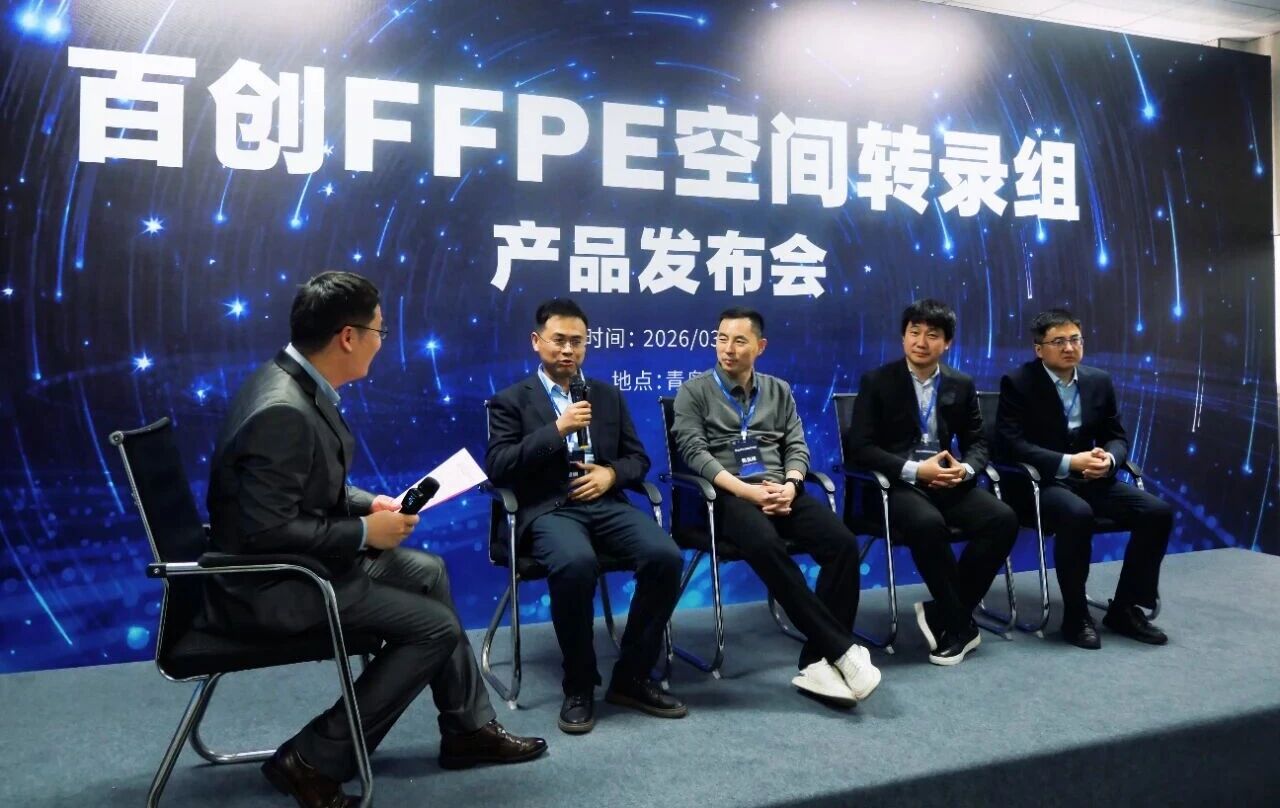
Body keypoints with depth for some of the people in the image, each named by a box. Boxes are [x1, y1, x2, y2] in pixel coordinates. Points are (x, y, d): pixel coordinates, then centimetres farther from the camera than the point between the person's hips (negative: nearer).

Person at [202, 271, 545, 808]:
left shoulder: (297, 382, 3)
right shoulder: (283, 411, -28)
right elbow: (268, 531, -29)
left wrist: (369, 504, 1)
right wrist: (364, 533, -19)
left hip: (293, 558, 10)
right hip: (269, 584, -10)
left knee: (427, 572, 16)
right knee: (436, 628, -9)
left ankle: (468, 726, 26)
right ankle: (313, 759, 2)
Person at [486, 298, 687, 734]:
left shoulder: (608, 395, 19)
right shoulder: (511, 400, 8)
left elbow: (638, 458, 19)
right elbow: (497, 468, -5)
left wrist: (611, 473, -5)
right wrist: (557, 429, -13)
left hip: (605, 503, 4)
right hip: (549, 509, -4)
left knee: (666, 556, -24)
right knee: (576, 564, -37)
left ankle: (631, 677, -6)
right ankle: (579, 686, -14)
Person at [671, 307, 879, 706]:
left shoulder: (779, 391, 18)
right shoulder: (694, 391, 6)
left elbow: (797, 448, 12)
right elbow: (694, 452, -5)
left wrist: (790, 485, -11)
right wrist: (746, 490, -16)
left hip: (780, 491, 4)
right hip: (729, 494, -4)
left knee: (842, 543, -23)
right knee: (767, 547, -36)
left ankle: (818, 661, -20)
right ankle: (841, 649, -28)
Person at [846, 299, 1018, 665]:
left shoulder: (962, 385, 12)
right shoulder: (877, 381, -1)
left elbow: (977, 442, 15)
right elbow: (859, 446, -8)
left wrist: (965, 469, -10)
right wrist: (914, 470, -19)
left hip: (948, 481, 5)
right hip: (897, 484, -4)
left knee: (1003, 519, -22)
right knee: (928, 523, -36)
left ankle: (942, 613, -10)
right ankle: (960, 623, -14)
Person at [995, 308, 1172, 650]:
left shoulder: (1099, 381, 8)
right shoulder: (1018, 382, -8)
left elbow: (1117, 437, 12)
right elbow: (1011, 444, -16)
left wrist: (1108, 460, -13)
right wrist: (1069, 462, -25)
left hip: (1090, 479, 6)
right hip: (1040, 481, -6)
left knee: (1158, 512, -14)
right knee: (1077, 514, -36)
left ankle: (1125, 608, 1)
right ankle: (1076, 616, -17)